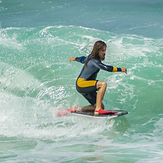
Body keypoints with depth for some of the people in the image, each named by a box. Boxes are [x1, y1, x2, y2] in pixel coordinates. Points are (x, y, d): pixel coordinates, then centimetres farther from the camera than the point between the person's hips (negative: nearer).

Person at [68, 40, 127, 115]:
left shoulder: (92, 57, 10)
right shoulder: (93, 60, -20)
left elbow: (84, 59, 32)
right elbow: (105, 68, -35)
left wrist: (75, 58, 53)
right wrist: (120, 69, -32)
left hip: (86, 87, 10)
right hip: (81, 84, -10)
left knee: (101, 106, 5)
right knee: (103, 84, -31)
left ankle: (76, 110, 16)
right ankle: (98, 109, -33)